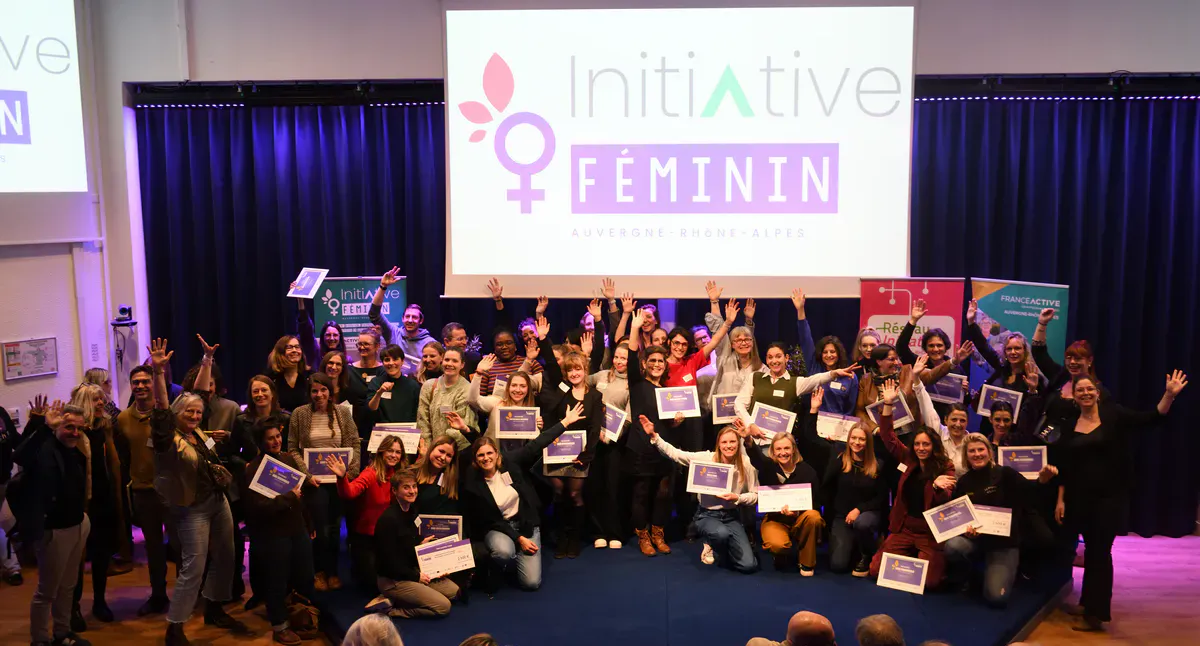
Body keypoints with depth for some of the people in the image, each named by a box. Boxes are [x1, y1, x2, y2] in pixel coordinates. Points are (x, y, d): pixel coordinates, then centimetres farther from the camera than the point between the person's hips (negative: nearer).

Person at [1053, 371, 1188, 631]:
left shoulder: (1113, 415, -4)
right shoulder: (1071, 427, 5)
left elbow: (1151, 418, -15)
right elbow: (1064, 468, 7)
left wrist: (1170, 394, -29)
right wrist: (1061, 500, 5)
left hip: (1110, 496, -3)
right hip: (1081, 498, 3)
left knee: (1100, 551, -2)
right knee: (1091, 550, 14)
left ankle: (1096, 613, 6)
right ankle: (1088, 603, 28)